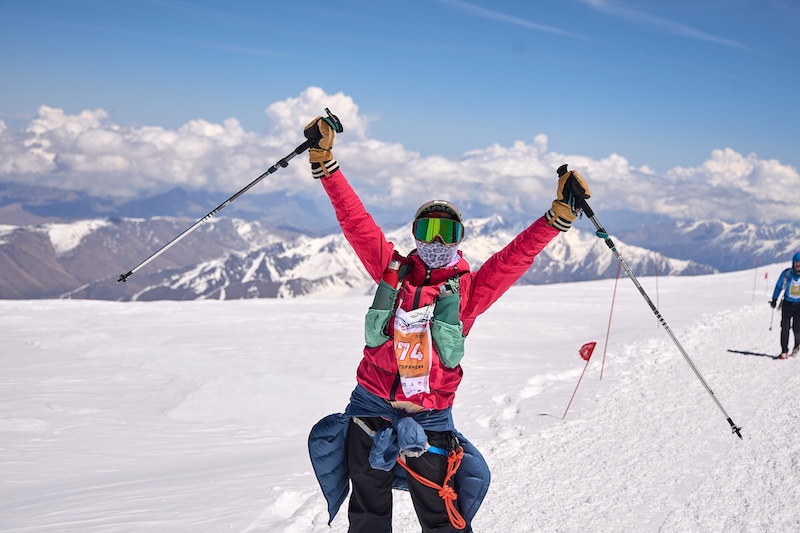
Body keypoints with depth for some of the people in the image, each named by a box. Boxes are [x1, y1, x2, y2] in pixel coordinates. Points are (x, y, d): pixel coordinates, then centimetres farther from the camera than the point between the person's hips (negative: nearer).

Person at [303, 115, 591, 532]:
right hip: (370, 407, 2)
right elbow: (355, 220, 4)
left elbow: (517, 255, -5)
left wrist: (559, 215, -17)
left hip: (429, 419, -2)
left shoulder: (468, 290, 2)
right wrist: (325, 163, -1)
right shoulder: (392, 269, 7)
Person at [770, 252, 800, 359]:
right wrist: (774, 300, 6)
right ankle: (784, 351, 0)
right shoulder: (787, 273, -7)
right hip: (788, 304, 1)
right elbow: (779, 286, 7)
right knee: (785, 327, -8)